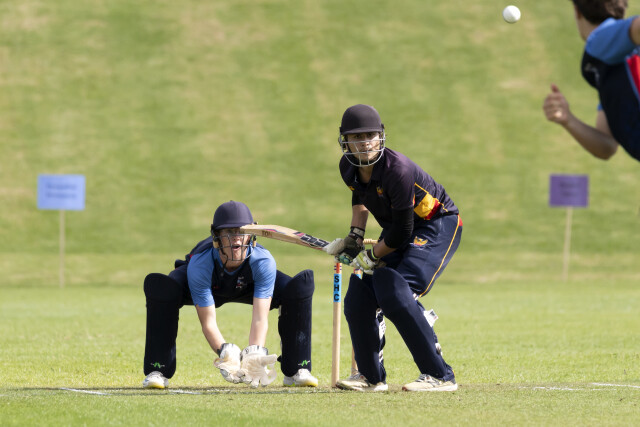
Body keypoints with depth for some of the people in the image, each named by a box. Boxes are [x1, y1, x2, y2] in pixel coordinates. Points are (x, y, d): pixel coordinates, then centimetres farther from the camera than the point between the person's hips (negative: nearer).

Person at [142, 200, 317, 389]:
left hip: (248, 287, 1)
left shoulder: (264, 262, -36)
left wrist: (255, 355, -57)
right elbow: (208, 322, -38)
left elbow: (260, 318, -40)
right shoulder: (199, 265, -40)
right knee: (160, 286, -34)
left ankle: (296, 370, -14)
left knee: (301, 284, -26)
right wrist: (225, 354, -56)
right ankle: (157, 371, -24)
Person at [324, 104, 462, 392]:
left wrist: (373, 256, -13)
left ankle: (440, 376, -24)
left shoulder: (397, 169, -32)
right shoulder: (348, 167, -7)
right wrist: (354, 238, 11)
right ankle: (371, 376, 21)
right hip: (396, 231, 9)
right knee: (360, 297, 3)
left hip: (438, 226, -9)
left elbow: (402, 232, -26)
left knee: (397, 295, -27)